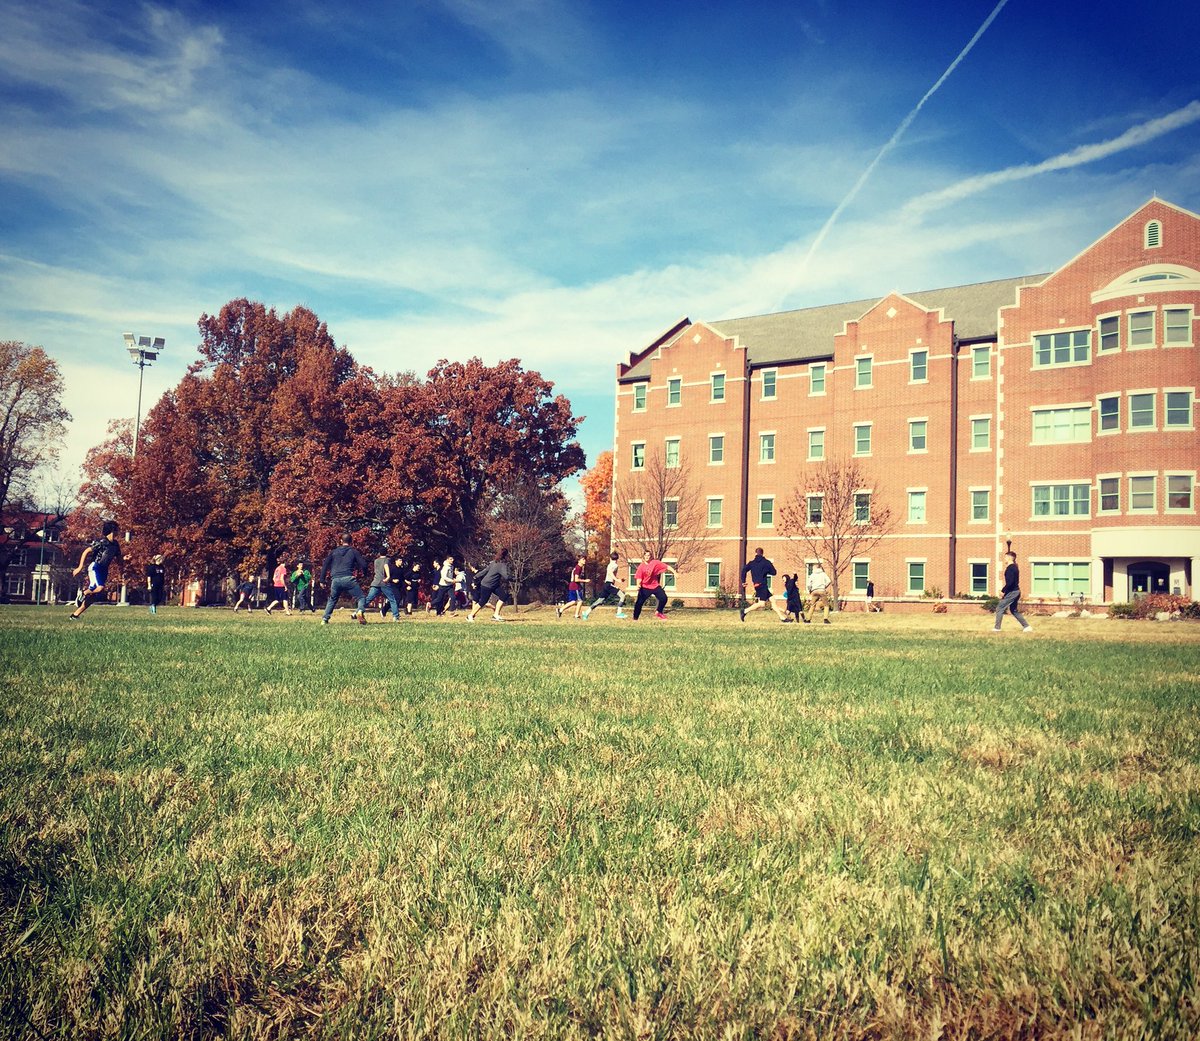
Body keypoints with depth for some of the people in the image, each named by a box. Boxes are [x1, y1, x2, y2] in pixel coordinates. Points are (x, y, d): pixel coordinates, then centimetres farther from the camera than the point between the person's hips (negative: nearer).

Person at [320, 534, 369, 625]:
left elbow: (325, 565, 12)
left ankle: (325, 619, 16)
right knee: (361, 597, 2)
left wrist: (322, 579, 13)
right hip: (348, 579, -3)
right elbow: (364, 565, 4)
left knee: (332, 600, 25)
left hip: (335, 580, 3)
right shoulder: (353, 551, 10)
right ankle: (360, 611, -28)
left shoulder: (334, 552, 19)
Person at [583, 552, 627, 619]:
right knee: (622, 595, -10)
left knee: (600, 600, 12)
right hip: (610, 584, -9)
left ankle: (587, 612, 10)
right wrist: (617, 580, -28)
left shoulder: (610, 565, 19)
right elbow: (610, 572, -25)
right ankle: (619, 613, -17)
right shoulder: (615, 565, -6)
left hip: (606, 584, 9)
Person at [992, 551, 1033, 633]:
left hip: (1011, 592, -10)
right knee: (1013, 610, 17)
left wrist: (1003, 591, -17)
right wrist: (1004, 589, 18)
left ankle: (997, 628, -2)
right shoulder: (1015, 567, 14)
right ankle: (1027, 626, 15)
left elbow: (1010, 582, -24)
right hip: (1016, 591, 10)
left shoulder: (1010, 568, -16)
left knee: (999, 608, -3)